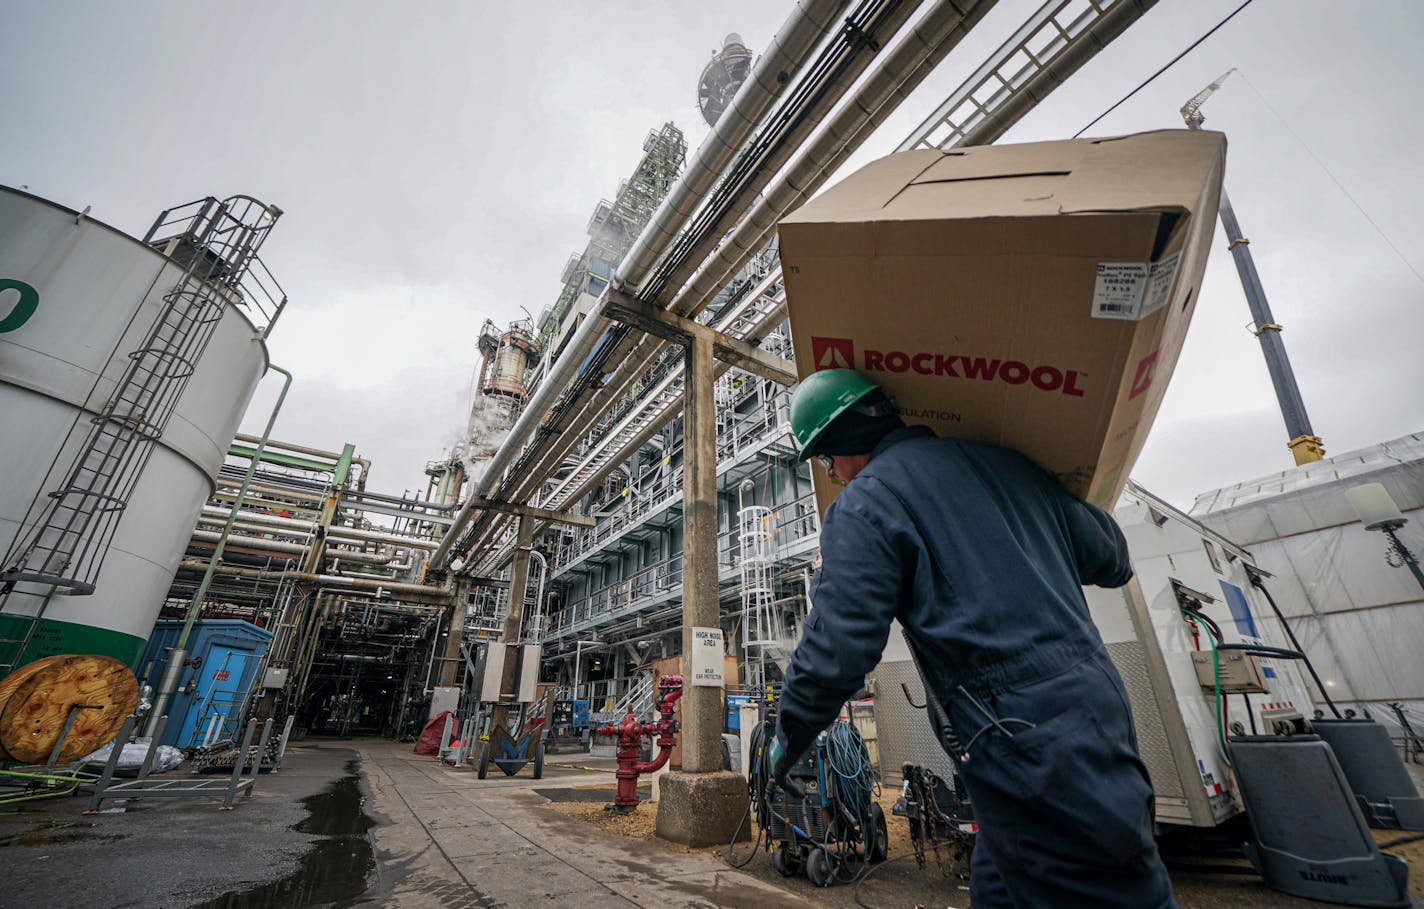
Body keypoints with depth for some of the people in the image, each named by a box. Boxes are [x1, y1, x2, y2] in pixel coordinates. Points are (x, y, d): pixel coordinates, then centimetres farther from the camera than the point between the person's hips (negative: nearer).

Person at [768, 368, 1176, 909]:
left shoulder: (864, 503, -11)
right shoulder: (1006, 462, 11)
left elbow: (836, 650, -15)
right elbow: (1111, 557, 20)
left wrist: (787, 741, 3)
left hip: (1026, 746, -8)